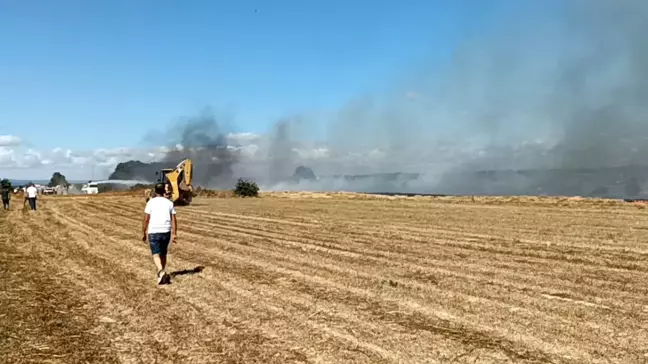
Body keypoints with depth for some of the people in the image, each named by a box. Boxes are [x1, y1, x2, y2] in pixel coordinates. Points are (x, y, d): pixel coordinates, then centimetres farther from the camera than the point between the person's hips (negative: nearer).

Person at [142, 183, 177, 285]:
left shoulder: (150, 202, -3)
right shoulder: (169, 203, 4)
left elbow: (146, 219, -5)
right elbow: (173, 220, 0)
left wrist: (144, 233, 5)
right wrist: (174, 235, 3)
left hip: (153, 232, -3)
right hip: (166, 232, 3)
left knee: (156, 255, -3)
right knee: (163, 254, 19)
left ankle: (161, 272, -25)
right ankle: (162, 273, 25)